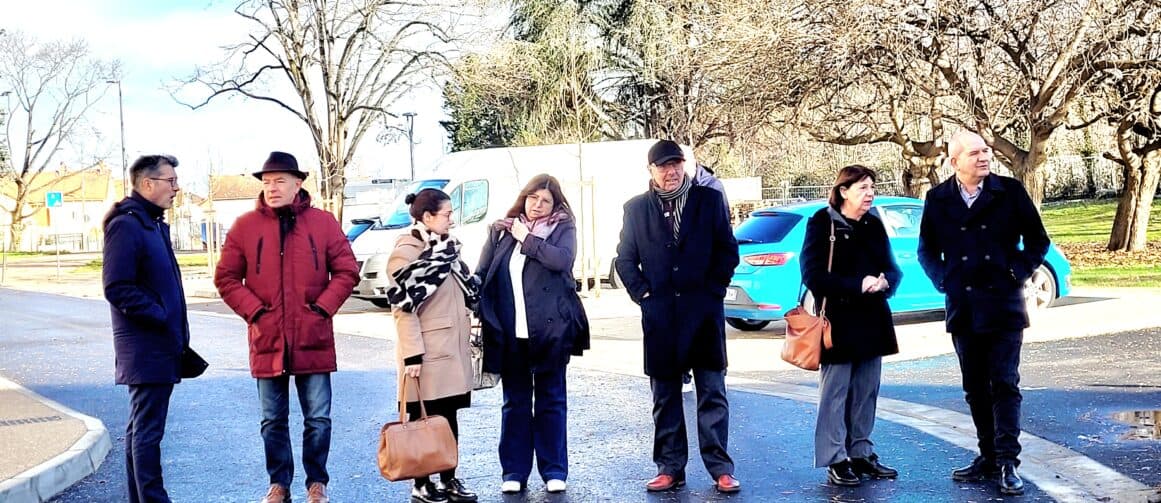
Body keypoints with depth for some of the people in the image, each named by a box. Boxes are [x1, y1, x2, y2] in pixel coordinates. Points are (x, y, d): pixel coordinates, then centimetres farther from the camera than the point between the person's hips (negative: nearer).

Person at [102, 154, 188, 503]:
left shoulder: (154, 225, 16)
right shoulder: (127, 225, -14)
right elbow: (117, 289, -20)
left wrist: (177, 332, 13)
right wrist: (161, 318, -17)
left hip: (160, 346, 10)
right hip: (147, 347, -10)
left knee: (142, 428, 15)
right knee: (147, 431, -6)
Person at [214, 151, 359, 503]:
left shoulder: (323, 223, 1)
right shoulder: (245, 226, 2)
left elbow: (346, 271, 3)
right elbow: (226, 278, 4)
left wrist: (323, 306, -7)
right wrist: (253, 310, -6)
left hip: (314, 340, -1)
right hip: (267, 341, 1)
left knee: (318, 419, 5)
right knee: (273, 421, 11)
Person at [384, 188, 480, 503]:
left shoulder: (447, 249, 13)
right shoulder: (406, 253, -11)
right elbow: (404, 308, -16)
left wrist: (466, 341, 18)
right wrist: (412, 354, -20)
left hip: (454, 348, 8)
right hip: (428, 352, -7)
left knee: (449, 416, 12)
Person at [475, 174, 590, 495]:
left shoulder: (563, 228, 3)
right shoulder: (500, 231, 9)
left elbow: (562, 259, -17)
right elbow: (481, 275, 9)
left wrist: (526, 238, -10)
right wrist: (480, 316, -1)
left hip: (549, 331, -2)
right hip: (510, 334, 2)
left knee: (551, 401, 7)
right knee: (515, 402, 9)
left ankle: (554, 471, 15)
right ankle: (514, 471, 16)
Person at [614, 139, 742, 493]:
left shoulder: (709, 200, 4)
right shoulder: (636, 208, 6)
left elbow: (728, 251, 5)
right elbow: (625, 259, 10)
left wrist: (713, 290, -4)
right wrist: (643, 294, -1)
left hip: (704, 312, -1)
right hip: (659, 316, 1)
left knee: (712, 394, 2)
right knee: (664, 398, 8)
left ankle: (720, 469, 8)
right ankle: (670, 469, 16)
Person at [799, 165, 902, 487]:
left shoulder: (874, 225, 11)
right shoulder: (822, 224, -6)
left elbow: (893, 269, 13)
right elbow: (813, 275, -13)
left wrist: (884, 282, -10)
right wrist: (858, 285, -18)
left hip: (872, 321, 6)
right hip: (838, 323, -6)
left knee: (866, 393, 9)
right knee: (835, 393, -2)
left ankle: (861, 454, 19)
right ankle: (835, 461, 4)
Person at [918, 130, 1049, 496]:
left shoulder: (1010, 192, -3)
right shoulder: (938, 199, 2)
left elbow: (1038, 240, 6)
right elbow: (926, 250, 13)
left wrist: (1020, 273, -4)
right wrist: (943, 281, 0)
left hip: (1003, 305, -2)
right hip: (963, 309, 2)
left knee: (1004, 384, -4)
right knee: (975, 389, 9)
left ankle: (1008, 462, -1)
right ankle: (988, 457, 19)